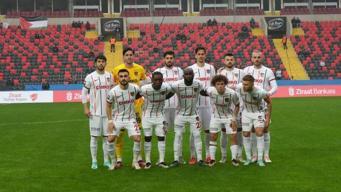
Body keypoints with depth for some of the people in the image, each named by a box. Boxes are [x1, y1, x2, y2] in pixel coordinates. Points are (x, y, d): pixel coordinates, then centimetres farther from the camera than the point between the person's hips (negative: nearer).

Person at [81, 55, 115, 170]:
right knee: (94, 136, 2)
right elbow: (84, 93, 0)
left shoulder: (109, 76, 7)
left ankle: (106, 160, 16)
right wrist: (85, 108, -7)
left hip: (107, 112, 3)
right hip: (95, 113, -3)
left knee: (107, 136, 6)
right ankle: (94, 161, 11)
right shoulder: (90, 77, -4)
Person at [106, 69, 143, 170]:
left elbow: (140, 94, 12)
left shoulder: (135, 88, -14)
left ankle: (135, 162, 9)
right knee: (110, 139, -9)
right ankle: (113, 162, 12)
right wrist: (110, 121, -7)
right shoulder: (113, 91, -17)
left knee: (137, 139, -12)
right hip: (117, 119, 0)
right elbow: (108, 105, -3)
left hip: (131, 119, 0)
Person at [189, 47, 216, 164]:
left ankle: (208, 154, 16)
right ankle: (192, 156, 7)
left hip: (209, 103, 3)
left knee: (208, 130, 6)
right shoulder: (191, 69, 1)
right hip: (195, 103, -2)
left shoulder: (211, 68, 10)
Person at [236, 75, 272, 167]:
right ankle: (248, 158, 16)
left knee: (259, 133, -15)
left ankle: (260, 159, -5)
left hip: (258, 112, -3)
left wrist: (268, 118, -9)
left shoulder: (260, 92, -33)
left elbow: (269, 102, -13)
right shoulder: (239, 88, -26)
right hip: (246, 113, 3)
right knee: (246, 134, 2)